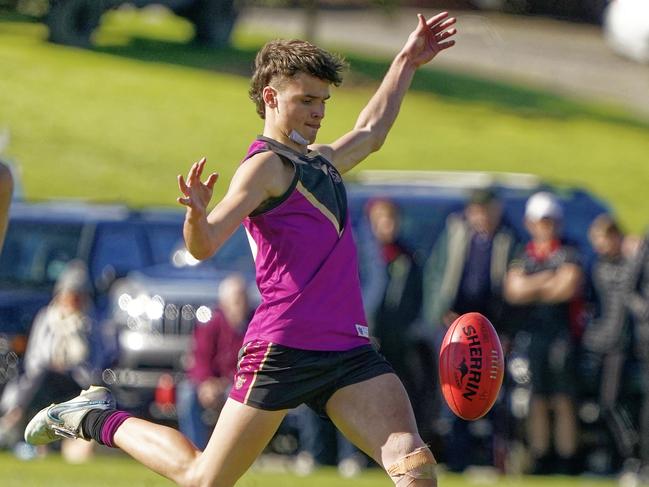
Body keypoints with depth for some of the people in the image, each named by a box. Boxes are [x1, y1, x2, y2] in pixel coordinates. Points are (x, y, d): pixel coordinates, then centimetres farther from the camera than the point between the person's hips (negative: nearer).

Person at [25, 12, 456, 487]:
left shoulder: (319, 162, 20)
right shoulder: (265, 166, -6)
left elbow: (370, 132, 44)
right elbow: (205, 245, -19)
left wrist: (406, 63, 45)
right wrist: (197, 214, -40)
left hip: (349, 353, 7)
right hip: (283, 350, -7)